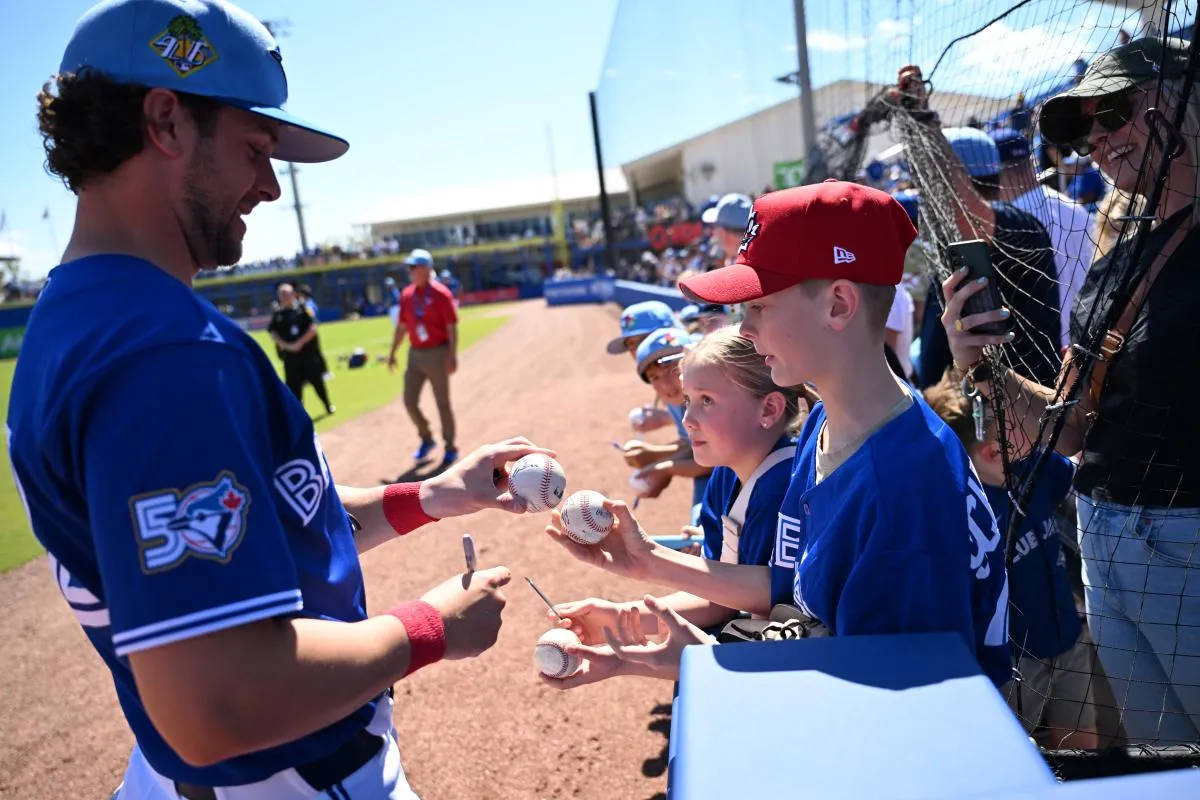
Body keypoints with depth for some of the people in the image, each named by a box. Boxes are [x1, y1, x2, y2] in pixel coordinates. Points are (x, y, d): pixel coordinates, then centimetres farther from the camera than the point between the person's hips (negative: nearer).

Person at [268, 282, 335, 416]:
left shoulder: (303, 309, 0)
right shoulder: (277, 314, 5)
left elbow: (313, 328, -7)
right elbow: (273, 333, 1)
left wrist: (300, 343, -15)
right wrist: (286, 345, -13)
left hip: (308, 352, -1)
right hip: (289, 355, 1)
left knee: (317, 380, 7)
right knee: (293, 385, 0)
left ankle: (329, 406, 24)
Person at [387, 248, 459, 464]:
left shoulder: (441, 294, -11)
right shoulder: (406, 295, 7)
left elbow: (451, 328, -13)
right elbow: (402, 327, 15)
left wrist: (452, 357, -20)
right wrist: (392, 353, 13)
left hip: (437, 353, -6)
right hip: (415, 354, 6)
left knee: (442, 403, 3)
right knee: (409, 401, 4)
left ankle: (450, 447, 17)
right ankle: (426, 438, 26)